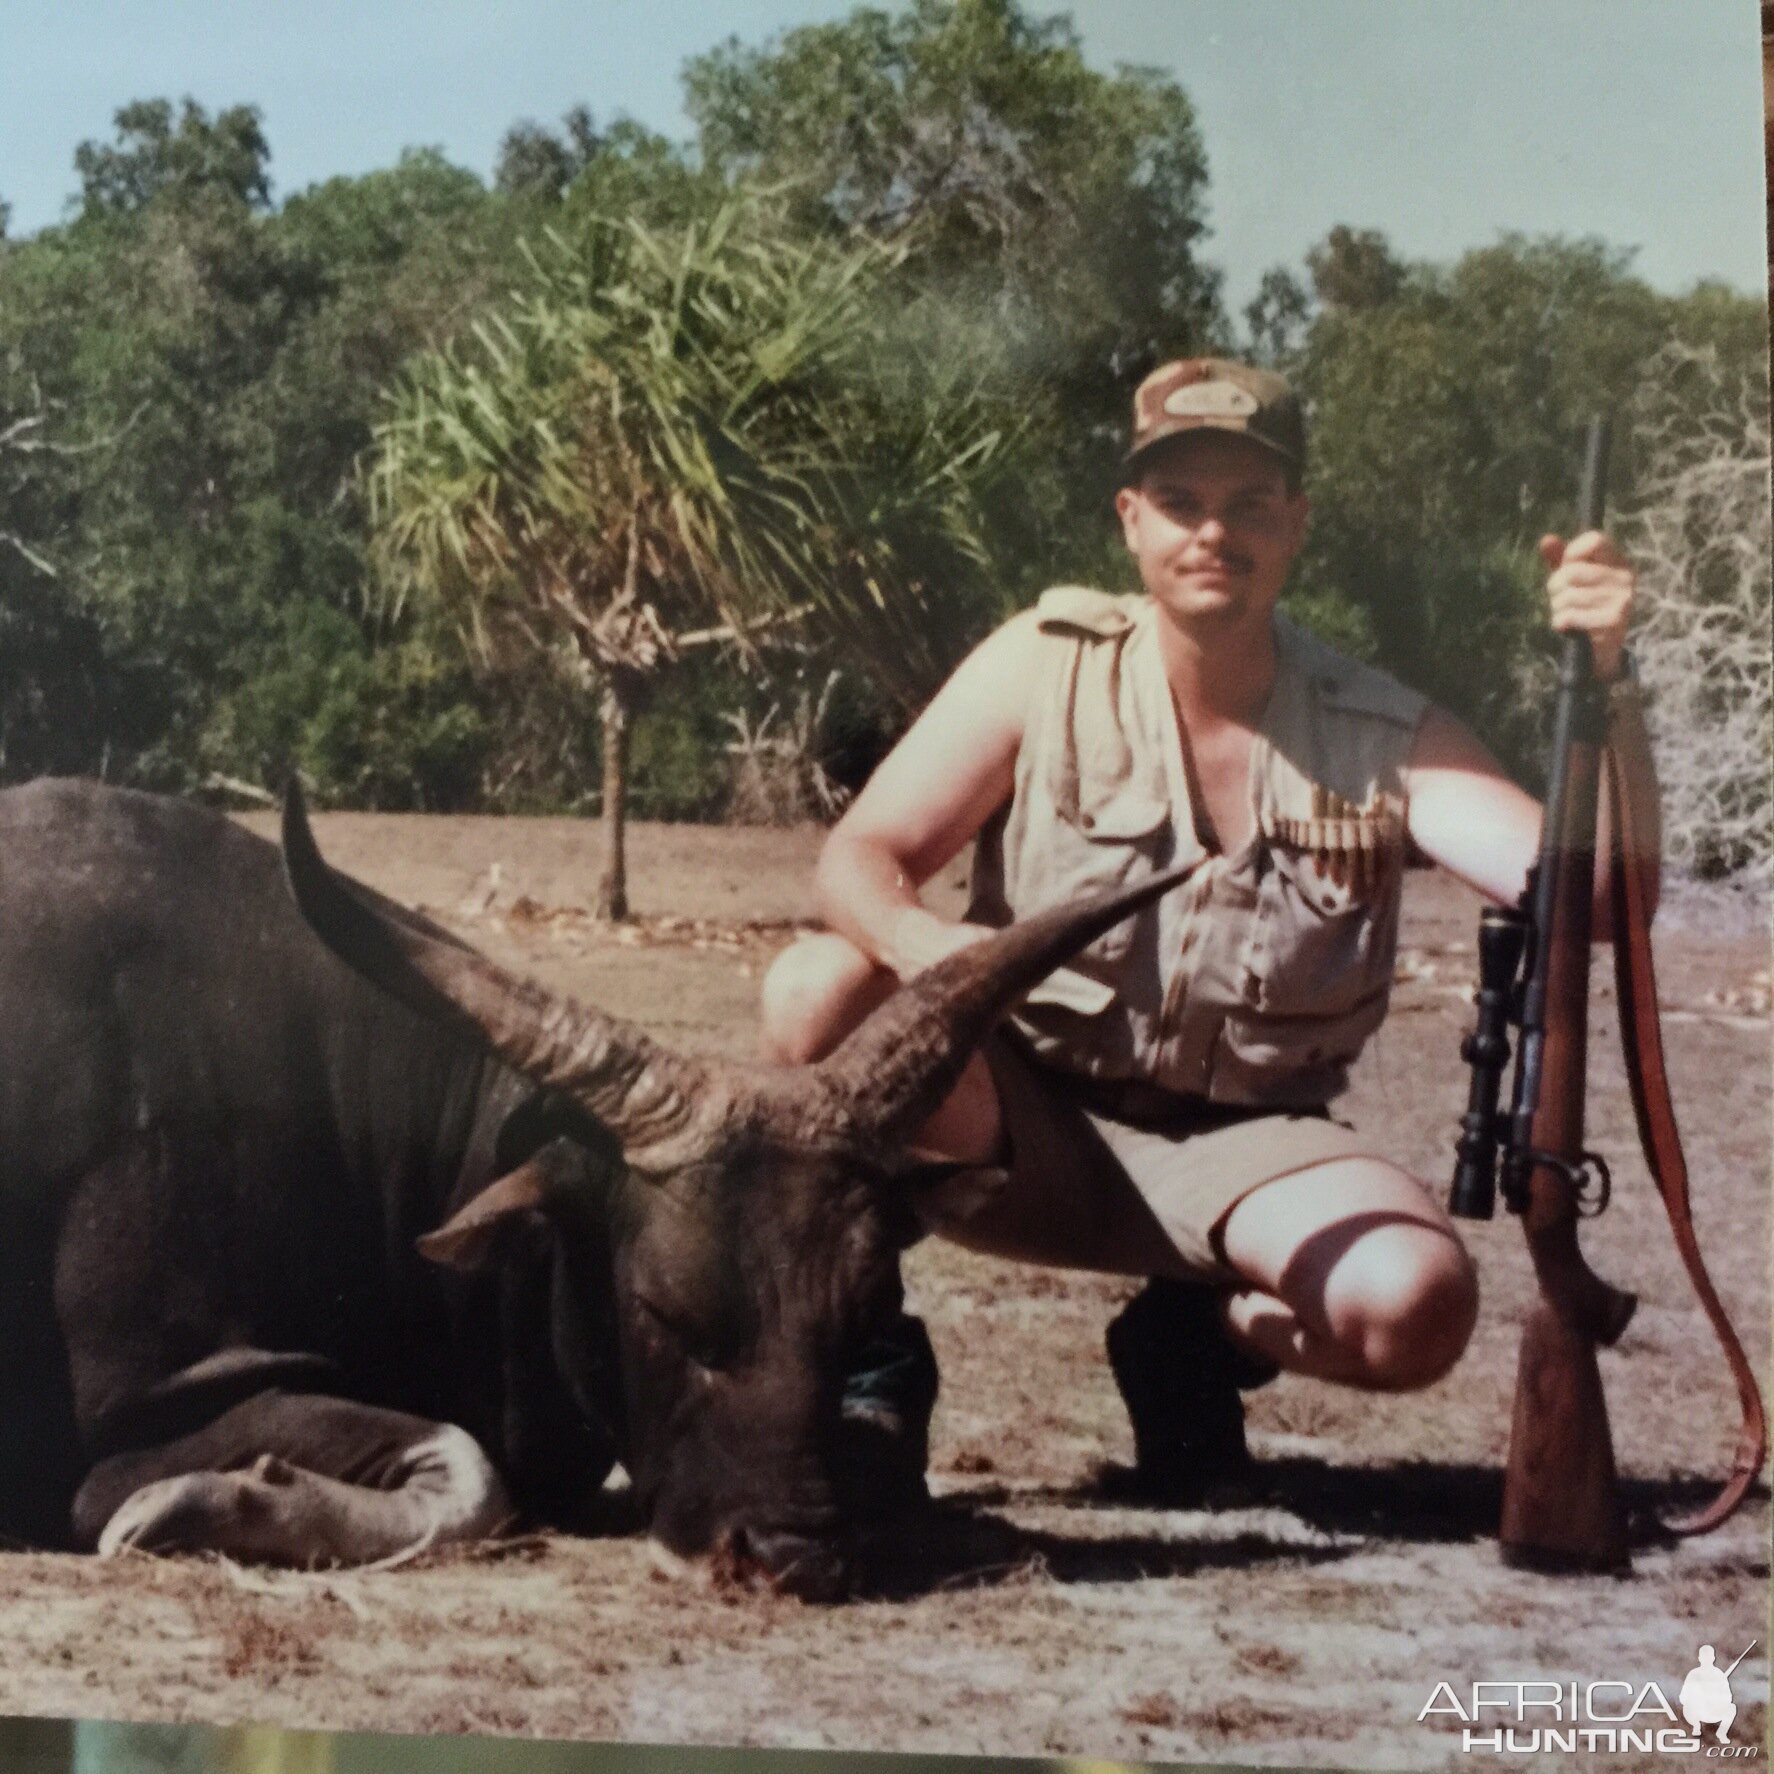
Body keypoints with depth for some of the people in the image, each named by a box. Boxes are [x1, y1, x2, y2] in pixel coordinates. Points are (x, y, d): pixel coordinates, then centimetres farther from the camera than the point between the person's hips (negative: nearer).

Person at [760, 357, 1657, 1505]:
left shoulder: (1382, 739, -4)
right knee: (820, 989, -29)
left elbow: (1593, 894, -15)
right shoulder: (1049, 664, -5)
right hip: (1023, 1127, 0)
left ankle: (1200, 1342, 5)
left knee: (1417, 1302, -30)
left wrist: (1606, 683, -31)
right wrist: (921, 944, -35)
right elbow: (860, 856, -10)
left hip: (1238, 1151, 1)